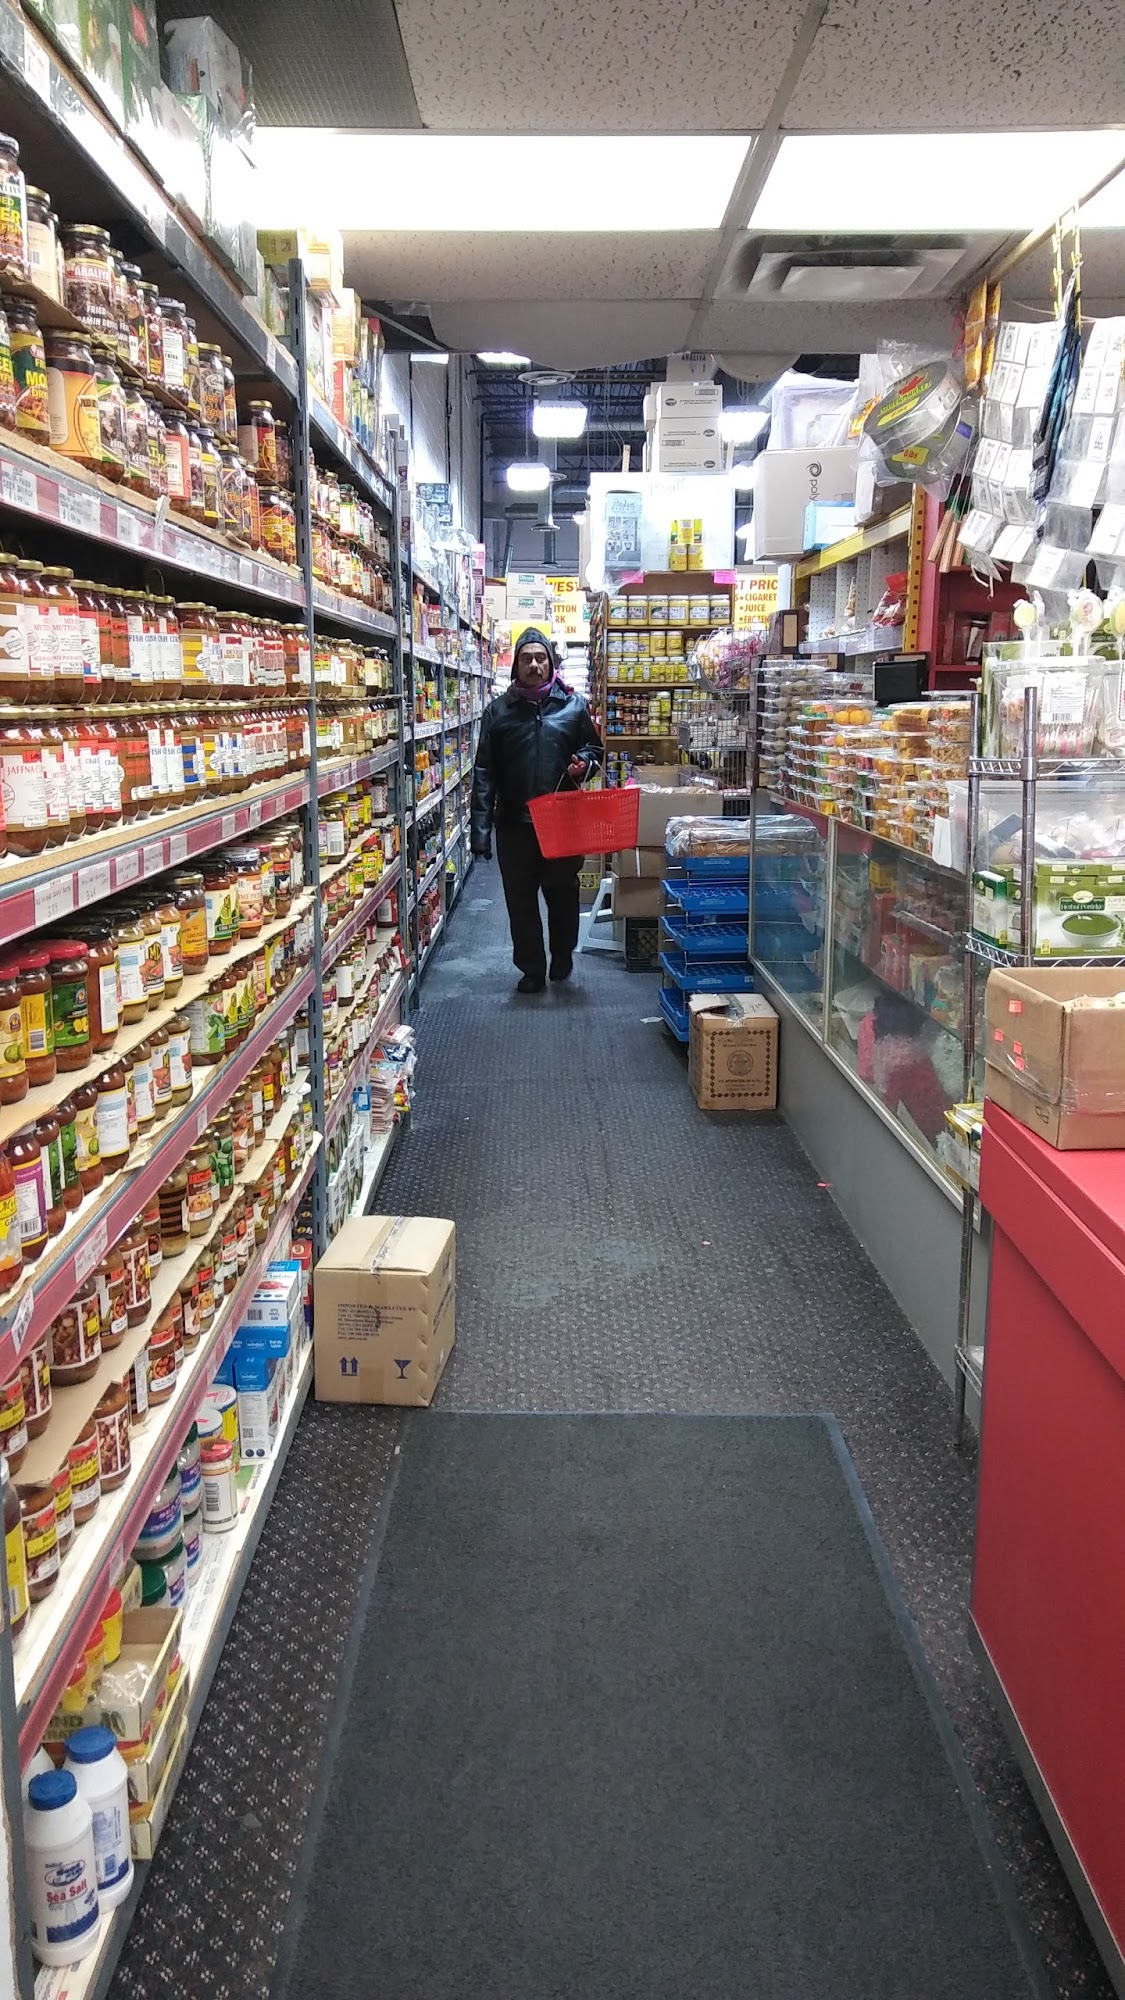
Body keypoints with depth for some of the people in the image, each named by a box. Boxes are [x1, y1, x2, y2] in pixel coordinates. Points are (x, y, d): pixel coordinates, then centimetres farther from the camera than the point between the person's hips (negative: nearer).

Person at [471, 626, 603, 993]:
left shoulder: (573, 705, 4)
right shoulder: (499, 710, 2)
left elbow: (594, 749, 15)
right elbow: (484, 773, 0)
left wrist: (584, 763, -10)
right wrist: (481, 829, -7)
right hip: (514, 824, 0)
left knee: (563, 894, 10)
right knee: (521, 900, 6)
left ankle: (562, 957, 32)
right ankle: (531, 970, 18)